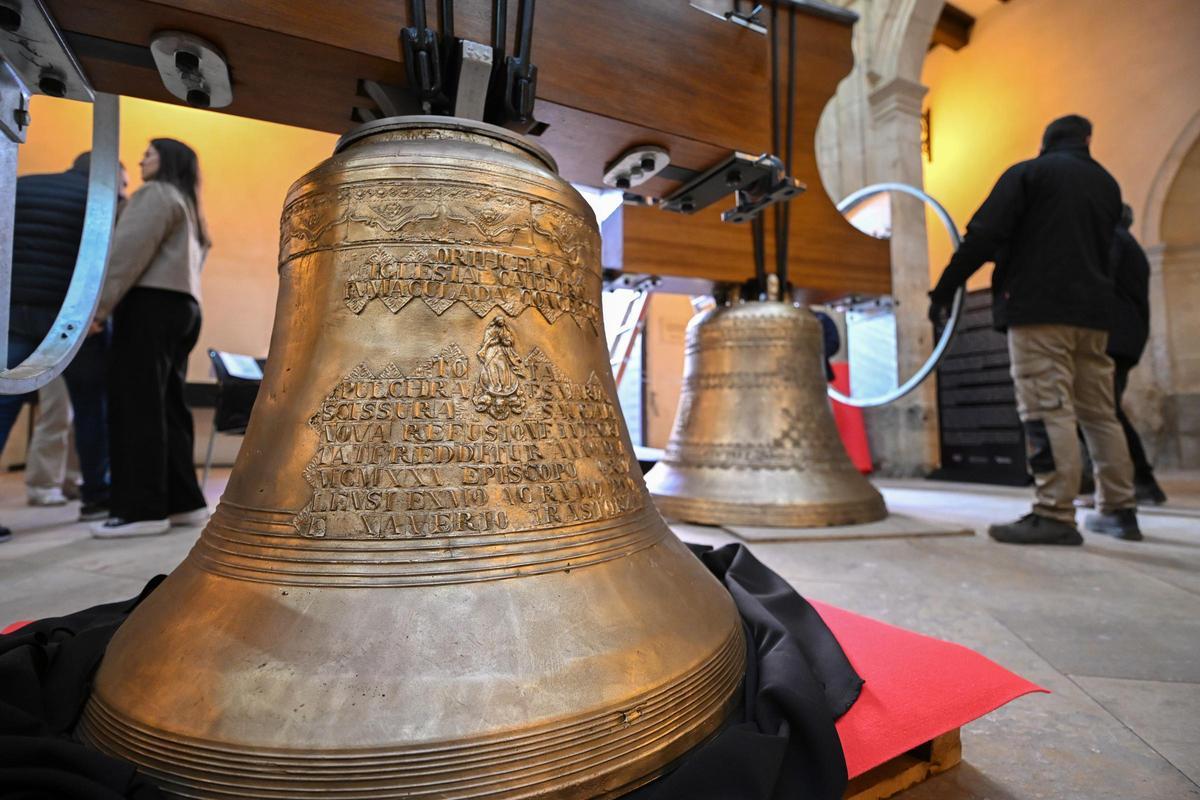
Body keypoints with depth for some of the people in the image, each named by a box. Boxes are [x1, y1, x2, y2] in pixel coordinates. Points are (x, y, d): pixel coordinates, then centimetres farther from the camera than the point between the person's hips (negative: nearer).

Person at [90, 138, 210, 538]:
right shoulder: (189, 207, 29)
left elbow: (129, 252, -13)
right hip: (182, 307, 9)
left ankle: (142, 508, -12)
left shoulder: (156, 194, 1)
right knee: (167, 407, 6)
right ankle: (183, 501, 5)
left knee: (136, 405, -11)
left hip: (151, 303, -9)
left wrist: (97, 306, -18)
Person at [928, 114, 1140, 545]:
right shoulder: (1106, 183, 22)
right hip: (1093, 311, 7)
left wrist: (943, 291, -7)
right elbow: (1105, 247, 24)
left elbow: (984, 236, -8)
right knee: (1100, 412, 11)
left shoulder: (1027, 173, 3)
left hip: (1039, 308, -7)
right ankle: (1119, 510, 16)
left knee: (1047, 411, -12)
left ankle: (1055, 515, -15)